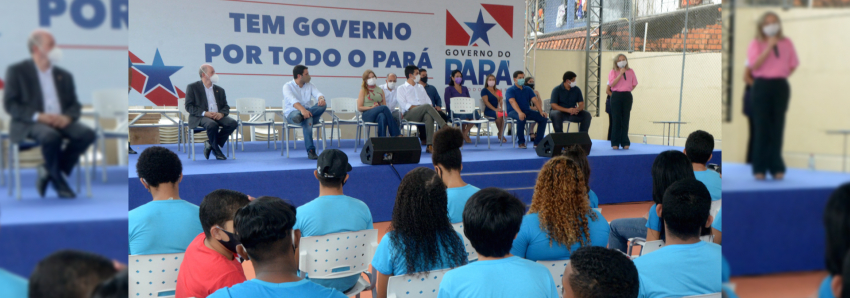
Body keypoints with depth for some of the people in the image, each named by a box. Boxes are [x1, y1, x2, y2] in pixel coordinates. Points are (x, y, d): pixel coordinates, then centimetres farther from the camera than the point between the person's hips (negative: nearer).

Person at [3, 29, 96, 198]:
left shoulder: (64, 75, 20)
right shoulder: (17, 71, 7)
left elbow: (75, 105, 15)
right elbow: (10, 104, -2)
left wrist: (67, 117, -10)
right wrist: (38, 116, -18)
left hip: (61, 121, 4)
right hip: (29, 124, -4)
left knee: (87, 134, -26)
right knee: (51, 136, -38)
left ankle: (48, 170, -9)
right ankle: (58, 181, -13)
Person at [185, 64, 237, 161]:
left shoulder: (219, 90, 21)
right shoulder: (192, 87, 6)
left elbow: (226, 107, 15)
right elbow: (189, 107, -3)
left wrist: (221, 114, -10)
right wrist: (205, 113, -18)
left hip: (217, 116, 5)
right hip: (200, 117, -5)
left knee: (233, 123, -25)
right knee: (212, 125, -38)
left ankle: (210, 143, -9)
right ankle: (216, 150, -12)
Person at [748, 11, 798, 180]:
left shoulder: (786, 43, 8)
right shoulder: (756, 43, 1)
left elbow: (793, 65, 12)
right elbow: (754, 65, -12)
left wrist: (779, 77, 5)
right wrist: (769, 46, -15)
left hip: (781, 86, 2)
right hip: (762, 86, -2)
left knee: (777, 128, 3)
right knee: (761, 128, -2)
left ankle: (776, 168, 9)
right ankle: (759, 168, 3)